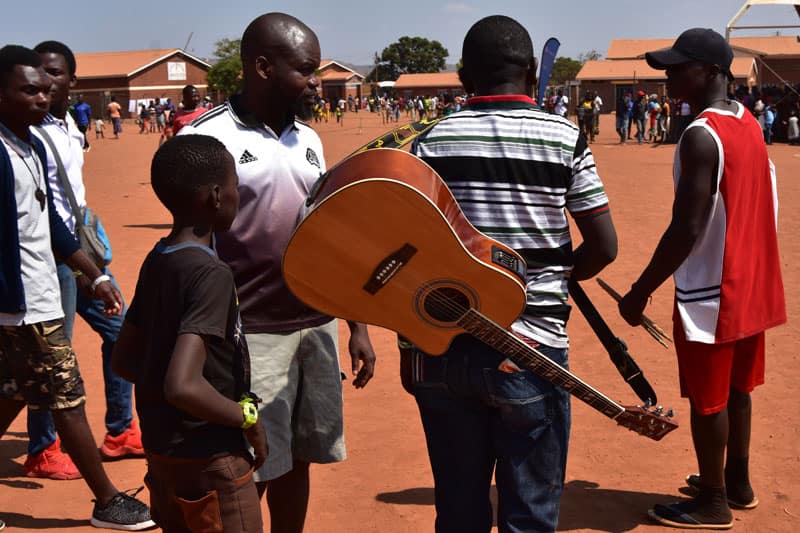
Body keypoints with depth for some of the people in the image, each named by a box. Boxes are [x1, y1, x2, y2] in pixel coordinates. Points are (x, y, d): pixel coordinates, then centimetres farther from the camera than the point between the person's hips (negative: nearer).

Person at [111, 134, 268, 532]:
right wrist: (247, 418, -18)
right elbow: (183, 386, -32)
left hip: (161, 447, 8)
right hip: (208, 458, -8)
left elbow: (124, 360, 10)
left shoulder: (156, 261, 3)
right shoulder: (211, 273, -22)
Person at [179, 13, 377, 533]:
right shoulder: (207, 137, -9)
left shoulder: (308, 139, 11)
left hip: (319, 326, 6)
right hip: (254, 334, -6)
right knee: (251, 475, 2)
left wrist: (357, 326, 13)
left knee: (297, 461, 15)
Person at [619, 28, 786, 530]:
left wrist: (641, 291, -17)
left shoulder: (701, 136, -22)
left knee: (708, 399, 6)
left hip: (710, 291, -9)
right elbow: (754, 210, 13)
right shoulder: (749, 124, 6)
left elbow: (687, 229, -24)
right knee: (736, 389, 21)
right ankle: (737, 482, 35)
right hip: (750, 282, 9)